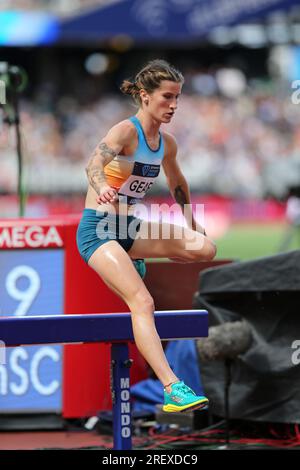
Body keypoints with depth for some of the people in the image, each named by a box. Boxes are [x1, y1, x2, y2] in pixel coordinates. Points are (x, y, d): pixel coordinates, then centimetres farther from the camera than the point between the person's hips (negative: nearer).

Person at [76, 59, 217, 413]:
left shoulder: (166, 144, 8)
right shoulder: (126, 131, -15)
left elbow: (177, 184, 28)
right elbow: (94, 164, -34)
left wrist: (191, 225, 36)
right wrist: (102, 189, -55)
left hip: (130, 228, 7)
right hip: (98, 229, -7)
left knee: (205, 248, -9)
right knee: (143, 302, -25)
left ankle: (129, 263, 15)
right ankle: (172, 390, -34)